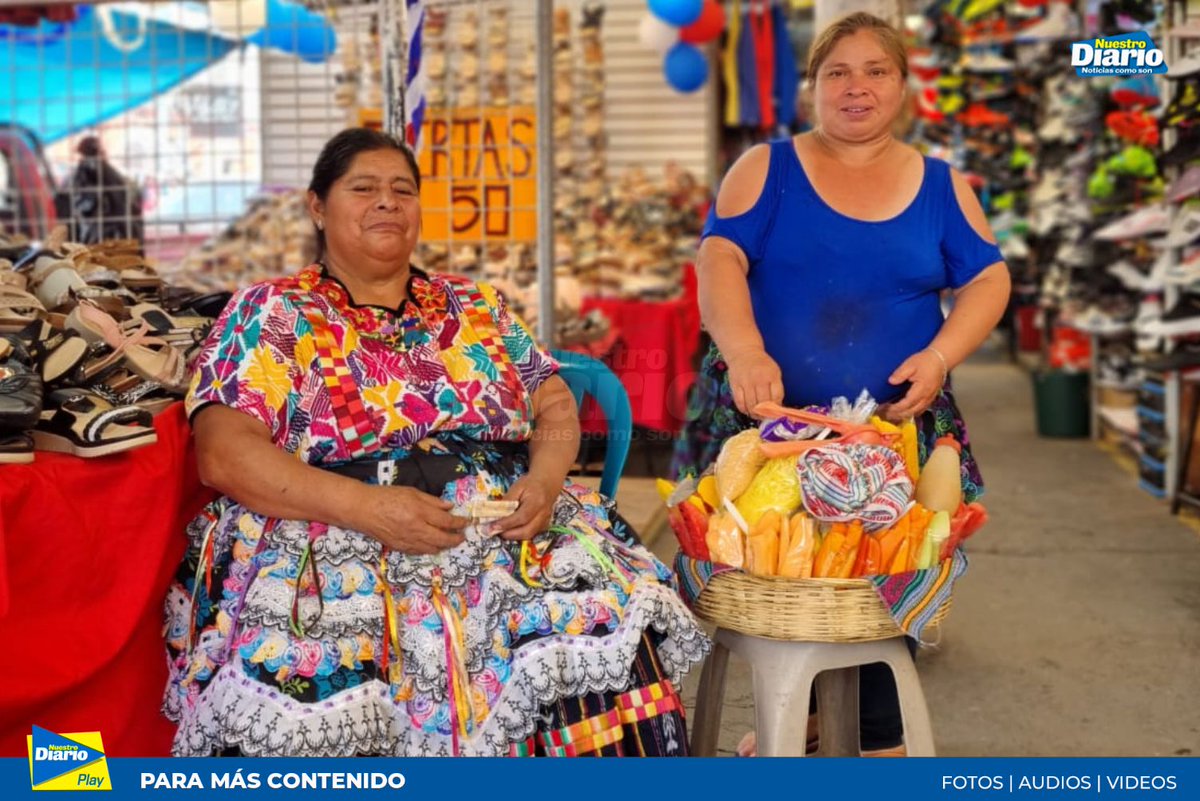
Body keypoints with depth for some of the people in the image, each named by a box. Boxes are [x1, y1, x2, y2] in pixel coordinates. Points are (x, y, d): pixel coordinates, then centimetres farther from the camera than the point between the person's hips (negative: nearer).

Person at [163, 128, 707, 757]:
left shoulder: (477, 306, 19)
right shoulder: (270, 314, 7)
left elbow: (555, 405, 16)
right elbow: (223, 454, -5)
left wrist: (545, 479, -9)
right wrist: (369, 507, -18)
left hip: (504, 531, 3)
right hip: (335, 542, -3)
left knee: (604, 639, -24)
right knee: (316, 690, -33)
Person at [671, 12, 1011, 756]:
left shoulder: (942, 185, 8)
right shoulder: (766, 168, 1)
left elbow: (987, 280, 6)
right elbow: (720, 259, -11)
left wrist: (939, 357, -13)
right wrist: (744, 350, -29)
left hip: (895, 428, 1)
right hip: (769, 417, 0)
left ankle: (880, 736, 18)